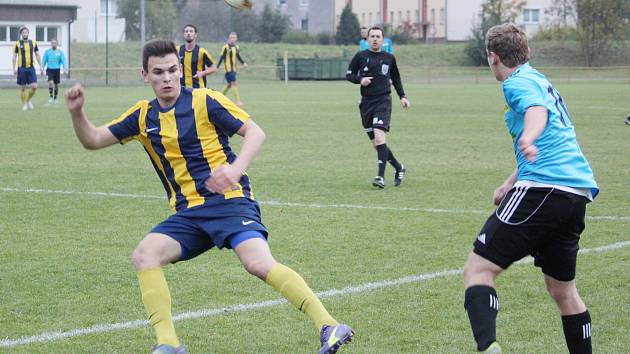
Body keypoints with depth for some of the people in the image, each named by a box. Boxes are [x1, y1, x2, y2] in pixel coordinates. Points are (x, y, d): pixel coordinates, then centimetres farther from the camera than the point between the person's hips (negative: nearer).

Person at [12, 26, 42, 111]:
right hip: (21, 68, -2)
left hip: (31, 68, 2)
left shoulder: (33, 43, 7)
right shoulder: (18, 44, 0)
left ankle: (28, 100, 17)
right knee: (22, 88, 1)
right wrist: (14, 69, -4)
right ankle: (24, 104, 14)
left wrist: (40, 66, 4)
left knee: (34, 86, -7)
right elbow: (14, 57, 2)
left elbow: (37, 55, 12)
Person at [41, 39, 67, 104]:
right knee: (50, 82, -20)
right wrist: (42, 69, 3)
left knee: (56, 84, 7)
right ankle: (51, 97, -8)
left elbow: (63, 61, 0)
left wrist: (65, 69, -10)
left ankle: (55, 98, 21)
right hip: (49, 69, -1)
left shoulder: (60, 52, 1)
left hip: (57, 69, 1)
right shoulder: (47, 51, 3)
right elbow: (44, 61, 8)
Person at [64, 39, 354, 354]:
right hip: (188, 213, 6)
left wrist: (235, 169, -22)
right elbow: (93, 140, 15)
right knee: (144, 255, -16)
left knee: (259, 263, -27)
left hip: (229, 201, -6)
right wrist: (77, 112, -5)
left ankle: (329, 327, -28)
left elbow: (255, 132, -5)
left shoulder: (204, 101, -3)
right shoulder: (143, 116, 11)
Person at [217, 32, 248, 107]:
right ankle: (238, 101, -15)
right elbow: (221, 58, -10)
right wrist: (217, 67, -12)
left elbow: (238, 57, 19)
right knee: (234, 83, -13)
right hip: (228, 69, -8)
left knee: (230, 84, 15)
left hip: (234, 69, 8)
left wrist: (243, 63, 4)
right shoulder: (226, 47, -10)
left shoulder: (236, 47, 11)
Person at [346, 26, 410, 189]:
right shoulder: (360, 56, 6)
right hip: (366, 102, 3)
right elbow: (349, 74, 11)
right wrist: (360, 79, -9)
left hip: (383, 100, -2)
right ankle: (399, 168, 25)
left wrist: (402, 96, 12)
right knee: (376, 142, 4)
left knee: (379, 134, -22)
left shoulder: (389, 58, 8)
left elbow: (396, 78, 21)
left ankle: (381, 177, -26)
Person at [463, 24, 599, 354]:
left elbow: (537, 109, -24)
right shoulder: (540, 81, 28)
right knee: (562, 289, 21)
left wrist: (528, 138, -45)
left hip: (543, 189, -9)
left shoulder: (518, 81, 0)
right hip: (578, 191, 9)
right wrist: (509, 185, 48)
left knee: (478, 270, -14)